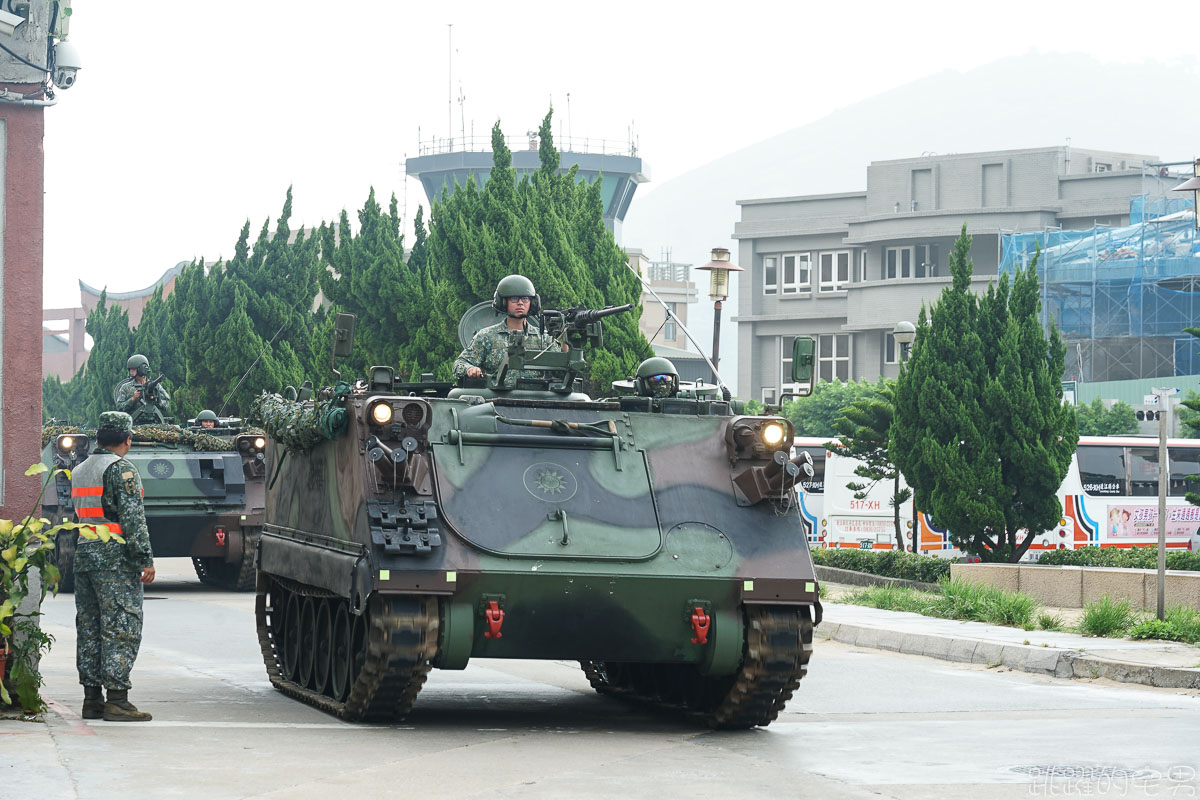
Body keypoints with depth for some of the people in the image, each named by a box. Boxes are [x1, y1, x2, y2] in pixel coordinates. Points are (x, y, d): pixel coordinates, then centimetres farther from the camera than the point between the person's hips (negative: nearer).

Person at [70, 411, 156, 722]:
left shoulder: (78, 471, 17)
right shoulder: (122, 469, -9)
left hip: (83, 556, 8)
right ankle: (117, 699, -11)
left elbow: (75, 515, 18)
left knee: (89, 629, 9)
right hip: (115, 558, -8)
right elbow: (132, 518, -15)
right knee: (121, 628, -7)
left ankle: (91, 698, 11)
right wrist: (146, 558, -15)